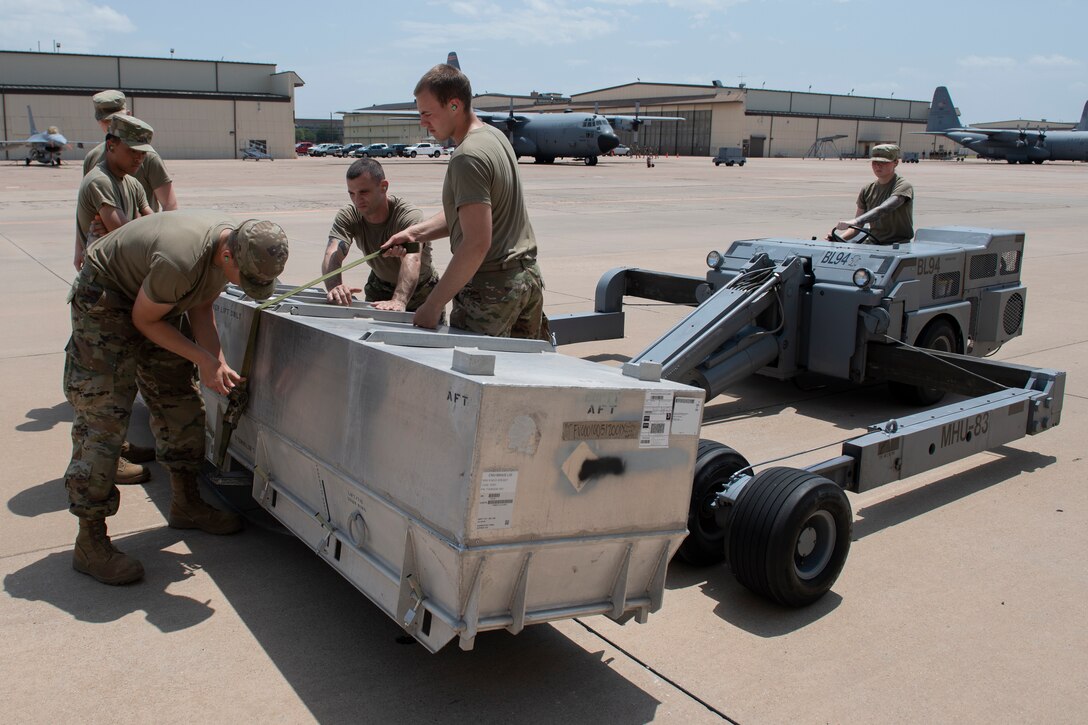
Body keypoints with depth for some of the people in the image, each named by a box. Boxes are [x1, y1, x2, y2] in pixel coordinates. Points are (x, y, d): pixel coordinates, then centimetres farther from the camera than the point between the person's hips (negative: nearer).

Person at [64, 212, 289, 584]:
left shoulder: (236, 246, -13)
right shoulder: (179, 261, -39)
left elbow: (200, 307, -1)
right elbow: (143, 319, -23)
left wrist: (217, 362, -13)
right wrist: (203, 358, -21)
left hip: (156, 300, 9)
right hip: (105, 300, -8)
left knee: (180, 401, 10)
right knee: (103, 416, -11)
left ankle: (186, 503, 26)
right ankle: (90, 542, -6)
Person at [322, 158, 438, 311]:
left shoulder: (409, 216, -27)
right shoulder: (347, 216, -14)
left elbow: (411, 260, -45)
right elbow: (333, 254, -30)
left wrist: (398, 300, -64)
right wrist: (334, 286, -53)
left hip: (420, 296, -3)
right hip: (379, 291, 3)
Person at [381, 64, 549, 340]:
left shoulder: (467, 158, -19)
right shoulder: (494, 136, 10)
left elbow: (477, 244, -25)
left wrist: (432, 306, -23)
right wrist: (415, 232, 8)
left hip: (492, 288, -10)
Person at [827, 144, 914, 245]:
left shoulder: (904, 186, -8)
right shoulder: (867, 191, 12)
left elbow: (883, 209, -28)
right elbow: (857, 227, 12)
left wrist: (854, 222, -42)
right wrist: (839, 238, -9)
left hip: (899, 245, -5)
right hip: (872, 242, 5)